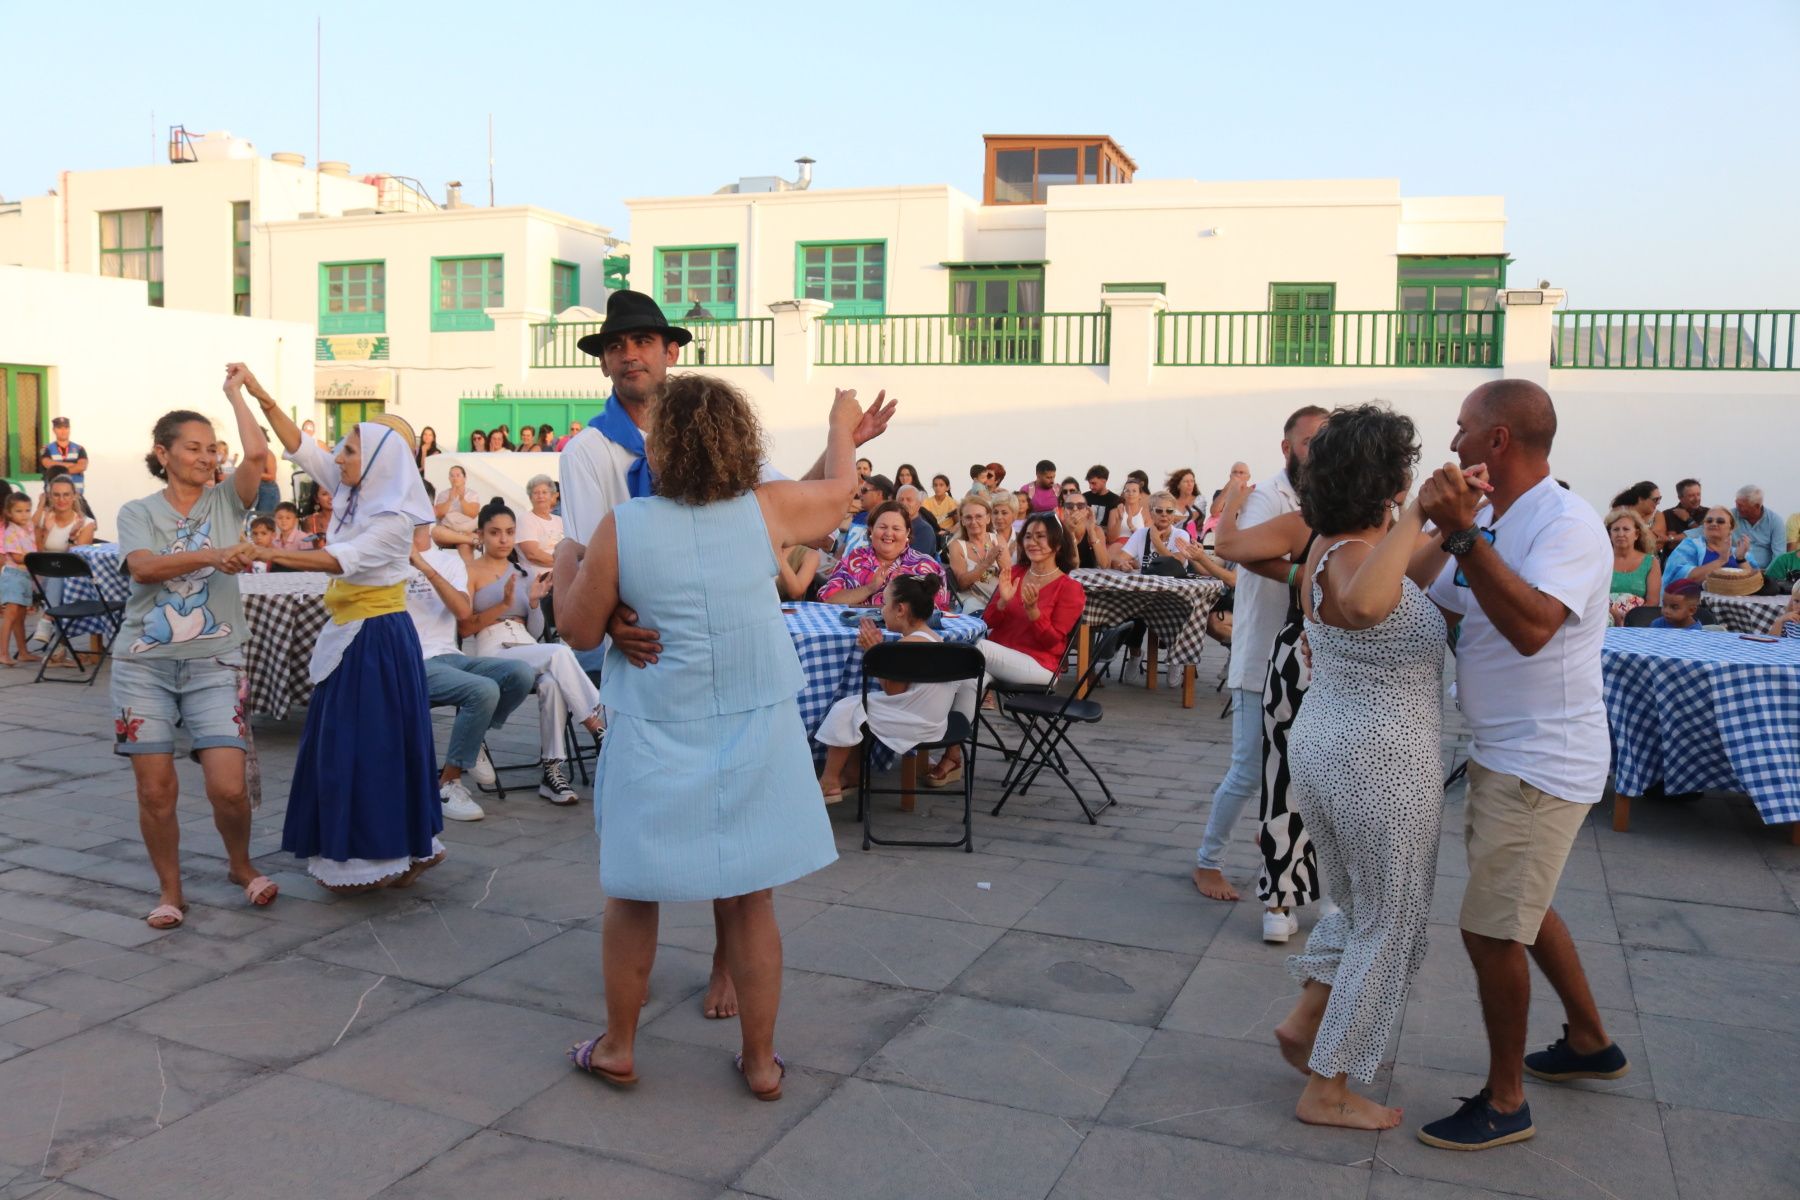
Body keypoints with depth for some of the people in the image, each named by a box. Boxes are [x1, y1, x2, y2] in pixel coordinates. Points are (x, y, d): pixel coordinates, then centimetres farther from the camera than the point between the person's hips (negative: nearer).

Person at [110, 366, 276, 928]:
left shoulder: (226, 502, 7)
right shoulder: (137, 512, 5)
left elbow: (256, 453, -11)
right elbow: (142, 567, -14)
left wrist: (236, 391, 2)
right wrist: (211, 555, -27)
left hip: (214, 664, 0)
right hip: (144, 664, 0)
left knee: (229, 787, -7)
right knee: (156, 789, 2)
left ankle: (240, 864, 22)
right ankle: (169, 890, 21)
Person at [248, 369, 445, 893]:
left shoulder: (393, 520, -17)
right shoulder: (354, 496, 7)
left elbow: (342, 560, -29)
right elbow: (302, 450, 8)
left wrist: (273, 555, -34)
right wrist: (261, 397, 1)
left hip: (378, 640, -9)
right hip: (348, 636, 9)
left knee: (372, 747, -4)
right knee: (343, 746, 13)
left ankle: (379, 857, 6)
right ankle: (361, 852, 22)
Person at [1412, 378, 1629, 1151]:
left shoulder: (1566, 523, -20)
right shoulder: (1491, 527, 8)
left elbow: (1532, 627, -38)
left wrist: (1464, 535, -40)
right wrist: (1440, 528, -2)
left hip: (1540, 762, -10)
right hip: (1504, 754, 10)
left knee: (1491, 929, -3)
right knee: (1520, 909, 23)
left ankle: (1504, 1103, 14)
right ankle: (1590, 1043, 43)